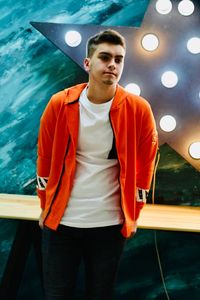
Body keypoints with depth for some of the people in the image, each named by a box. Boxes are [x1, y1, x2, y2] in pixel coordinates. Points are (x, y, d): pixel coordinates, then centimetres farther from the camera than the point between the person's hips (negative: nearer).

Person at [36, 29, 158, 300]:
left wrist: (133, 215, 6)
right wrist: (45, 207, 10)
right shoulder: (59, 104, -6)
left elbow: (144, 166, 3)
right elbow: (45, 159, 6)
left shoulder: (138, 109, -8)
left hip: (110, 223, 0)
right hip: (61, 220, 1)